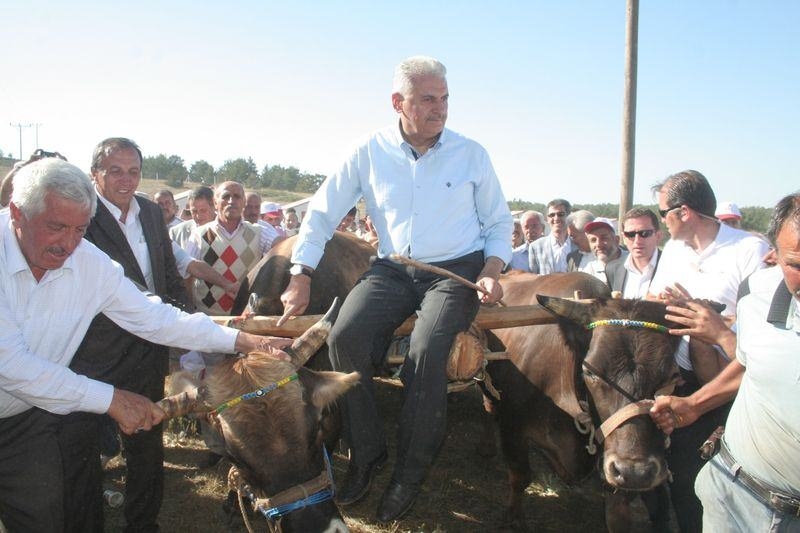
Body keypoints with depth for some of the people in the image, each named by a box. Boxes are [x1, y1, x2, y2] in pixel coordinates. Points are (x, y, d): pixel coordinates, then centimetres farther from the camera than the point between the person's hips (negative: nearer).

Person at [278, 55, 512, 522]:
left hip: (456, 270, -2)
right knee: (345, 337, -23)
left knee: (427, 350, -28)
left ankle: (410, 474, -7)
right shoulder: (371, 151, 3)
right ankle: (367, 453, -2)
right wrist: (301, 276, 0)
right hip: (392, 269, 2)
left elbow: (499, 223, 11)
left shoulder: (471, 154, 3)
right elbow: (323, 212, 6)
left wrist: (490, 272, -7)